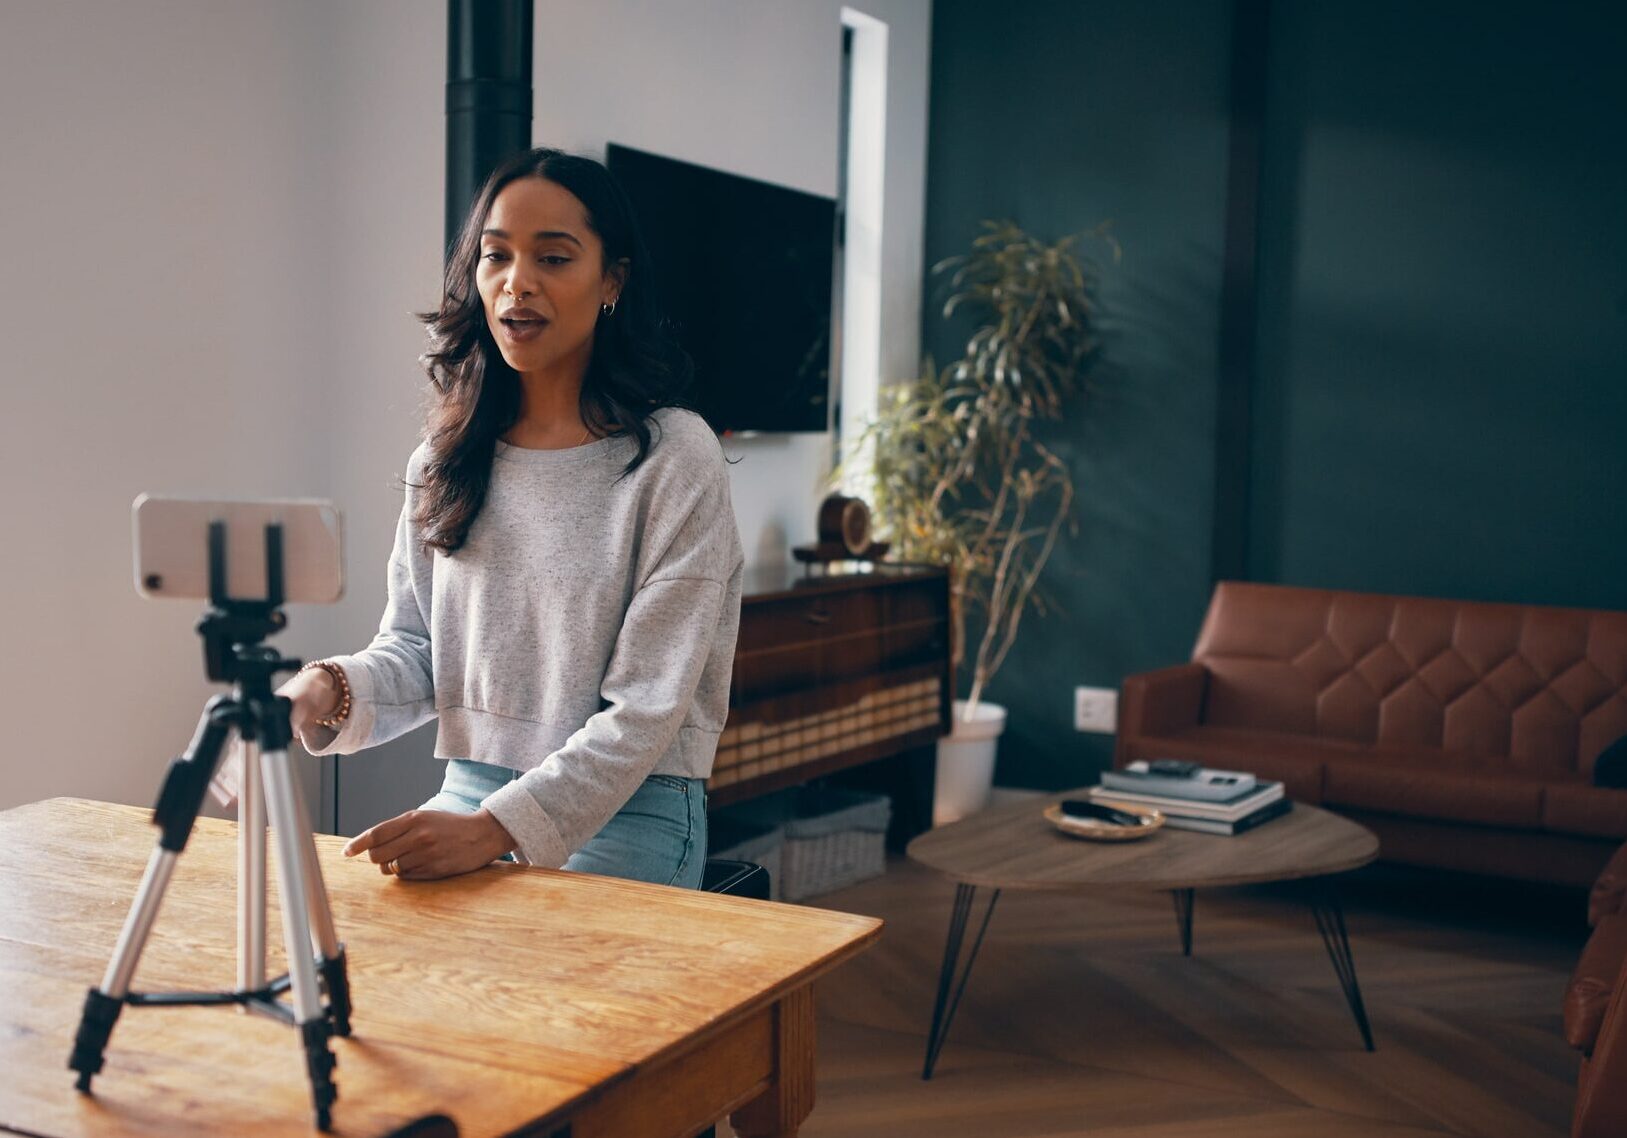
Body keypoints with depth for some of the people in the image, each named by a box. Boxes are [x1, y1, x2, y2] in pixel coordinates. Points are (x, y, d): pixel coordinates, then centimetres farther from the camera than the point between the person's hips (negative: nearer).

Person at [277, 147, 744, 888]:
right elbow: (415, 650, 11)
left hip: (623, 818, -5)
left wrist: (501, 828, -25)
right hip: (467, 797, 5)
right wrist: (331, 689, -13)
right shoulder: (446, 457, 9)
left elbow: (648, 706, -14)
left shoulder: (673, 457, -10)